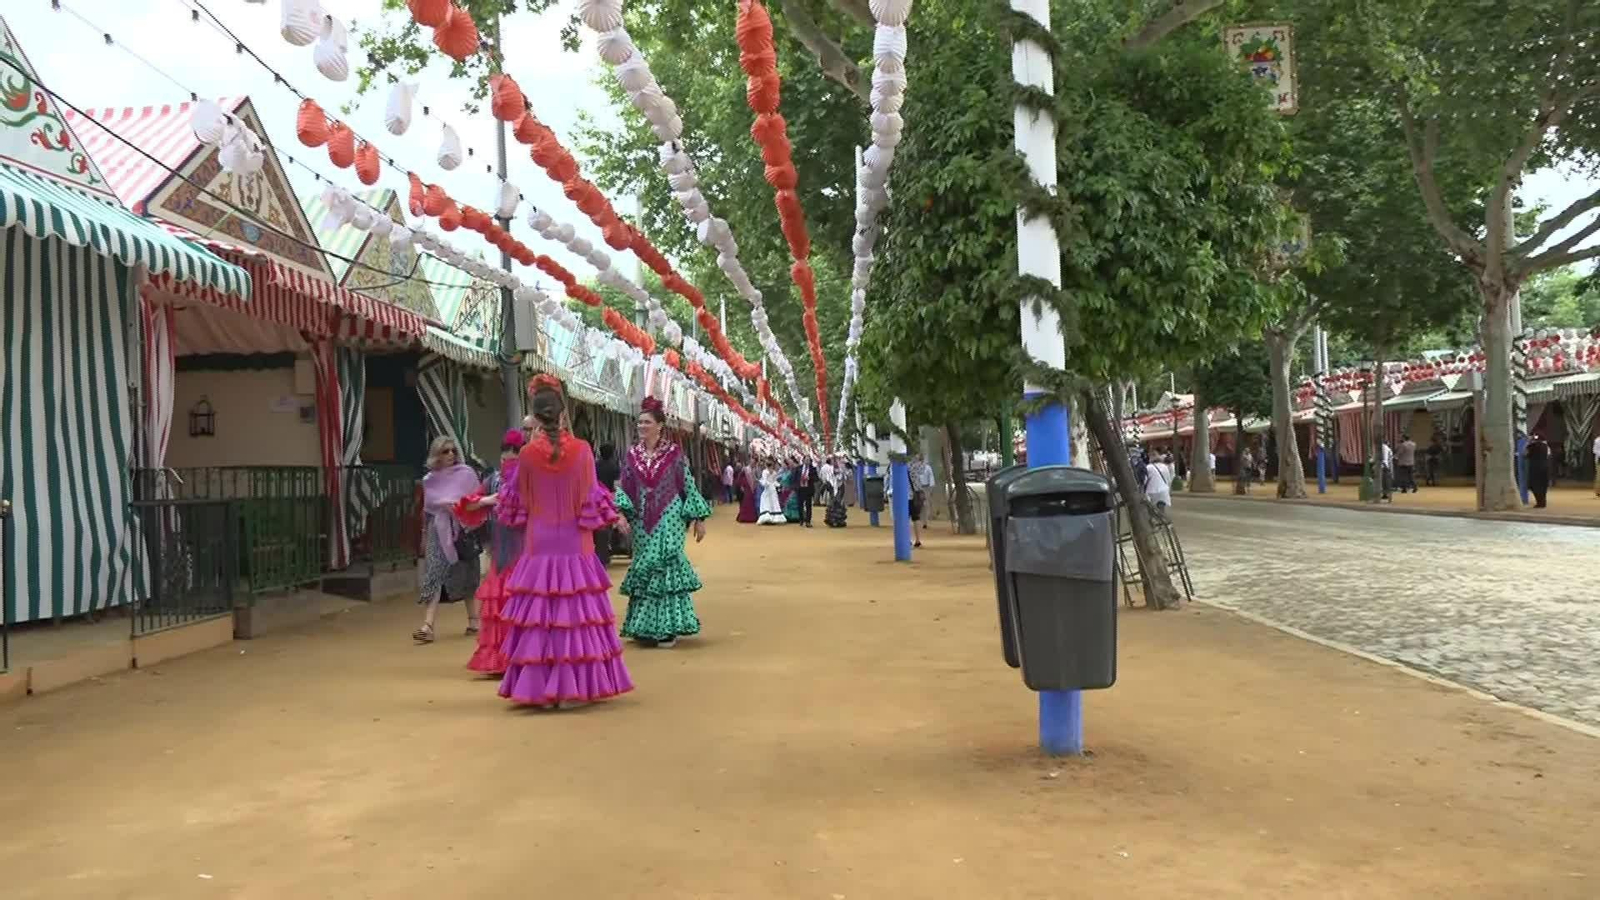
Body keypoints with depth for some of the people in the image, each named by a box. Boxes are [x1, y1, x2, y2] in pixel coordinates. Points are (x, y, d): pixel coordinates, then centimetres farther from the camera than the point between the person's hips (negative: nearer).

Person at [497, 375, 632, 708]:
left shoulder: (528, 454, -5)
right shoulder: (581, 449, -8)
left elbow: (519, 497, 7)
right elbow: (592, 497, -3)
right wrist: (613, 518, 15)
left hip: (539, 543, 1)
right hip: (574, 543, -1)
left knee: (539, 614, 7)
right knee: (576, 613, 6)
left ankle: (541, 689, 10)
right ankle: (571, 688, 10)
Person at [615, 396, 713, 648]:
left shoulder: (674, 452, -1)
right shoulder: (632, 454, 7)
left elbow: (688, 485, 1)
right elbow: (623, 488, 6)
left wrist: (698, 519, -1)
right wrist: (620, 512, -12)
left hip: (668, 519, -3)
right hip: (642, 521, 3)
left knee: (664, 566, -9)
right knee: (646, 568, 5)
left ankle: (666, 627, -3)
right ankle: (645, 627, 12)